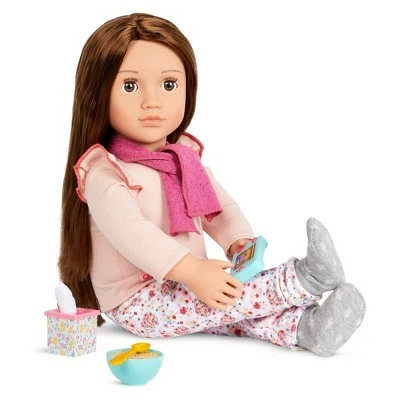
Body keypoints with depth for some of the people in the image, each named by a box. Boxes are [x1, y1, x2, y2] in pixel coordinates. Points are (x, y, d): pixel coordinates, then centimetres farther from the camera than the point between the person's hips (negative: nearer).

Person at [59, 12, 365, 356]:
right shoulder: (105, 173, -20)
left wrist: (239, 241, -10)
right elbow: (131, 234, -33)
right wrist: (191, 271, -41)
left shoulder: (184, 156, 8)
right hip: (137, 305, -8)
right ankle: (304, 279, -26)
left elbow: (220, 207, 11)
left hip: (185, 289, 8)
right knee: (229, 297, -26)